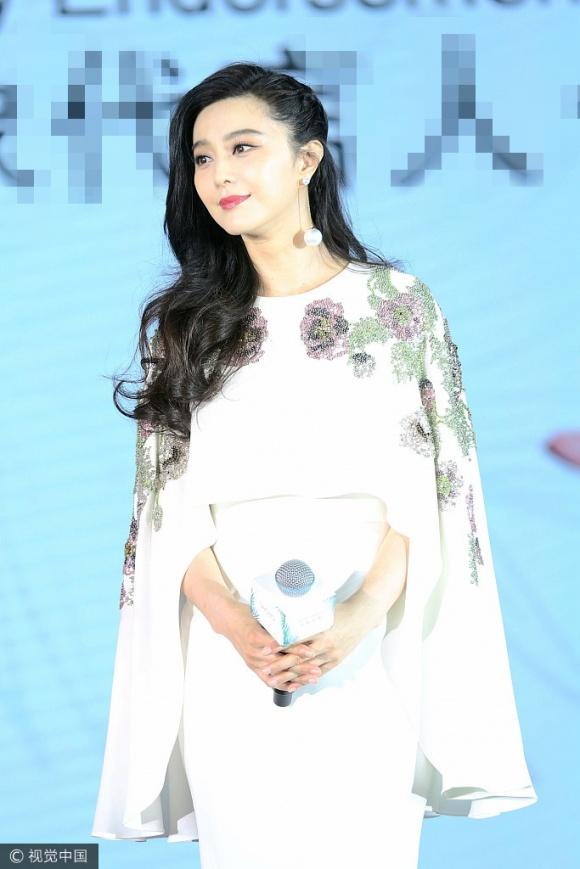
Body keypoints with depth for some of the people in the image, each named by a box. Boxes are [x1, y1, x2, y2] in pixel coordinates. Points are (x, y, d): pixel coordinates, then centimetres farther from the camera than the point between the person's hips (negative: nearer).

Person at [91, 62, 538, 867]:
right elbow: (172, 505, 5)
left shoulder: (398, 303, 5)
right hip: (230, 658, 2)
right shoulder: (186, 325, 12)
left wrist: (363, 613, -18)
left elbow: (425, 485, -2)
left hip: (369, 652, -2)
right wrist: (235, 623, -13)